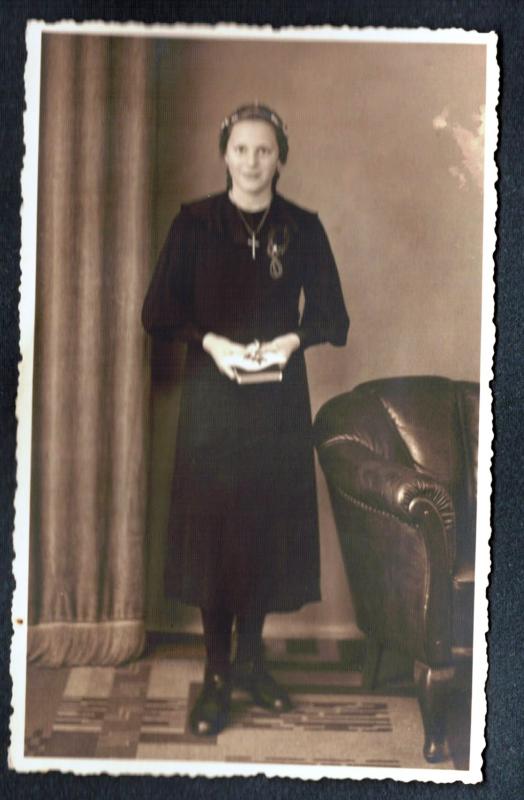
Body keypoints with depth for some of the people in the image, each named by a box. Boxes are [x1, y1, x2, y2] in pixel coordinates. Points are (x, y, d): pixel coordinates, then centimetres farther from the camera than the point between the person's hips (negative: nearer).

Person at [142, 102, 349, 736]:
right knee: (212, 526, 1)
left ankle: (250, 656, 25)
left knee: (269, 526, 6)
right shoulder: (194, 223, 1)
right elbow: (158, 312, -1)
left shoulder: (303, 228, 4)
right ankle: (216, 672, 13)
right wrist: (210, 340, -17)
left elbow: (332, 316, 4)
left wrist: (291, 339, -15)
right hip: (211, 398, -1)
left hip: (278, 403, 1)